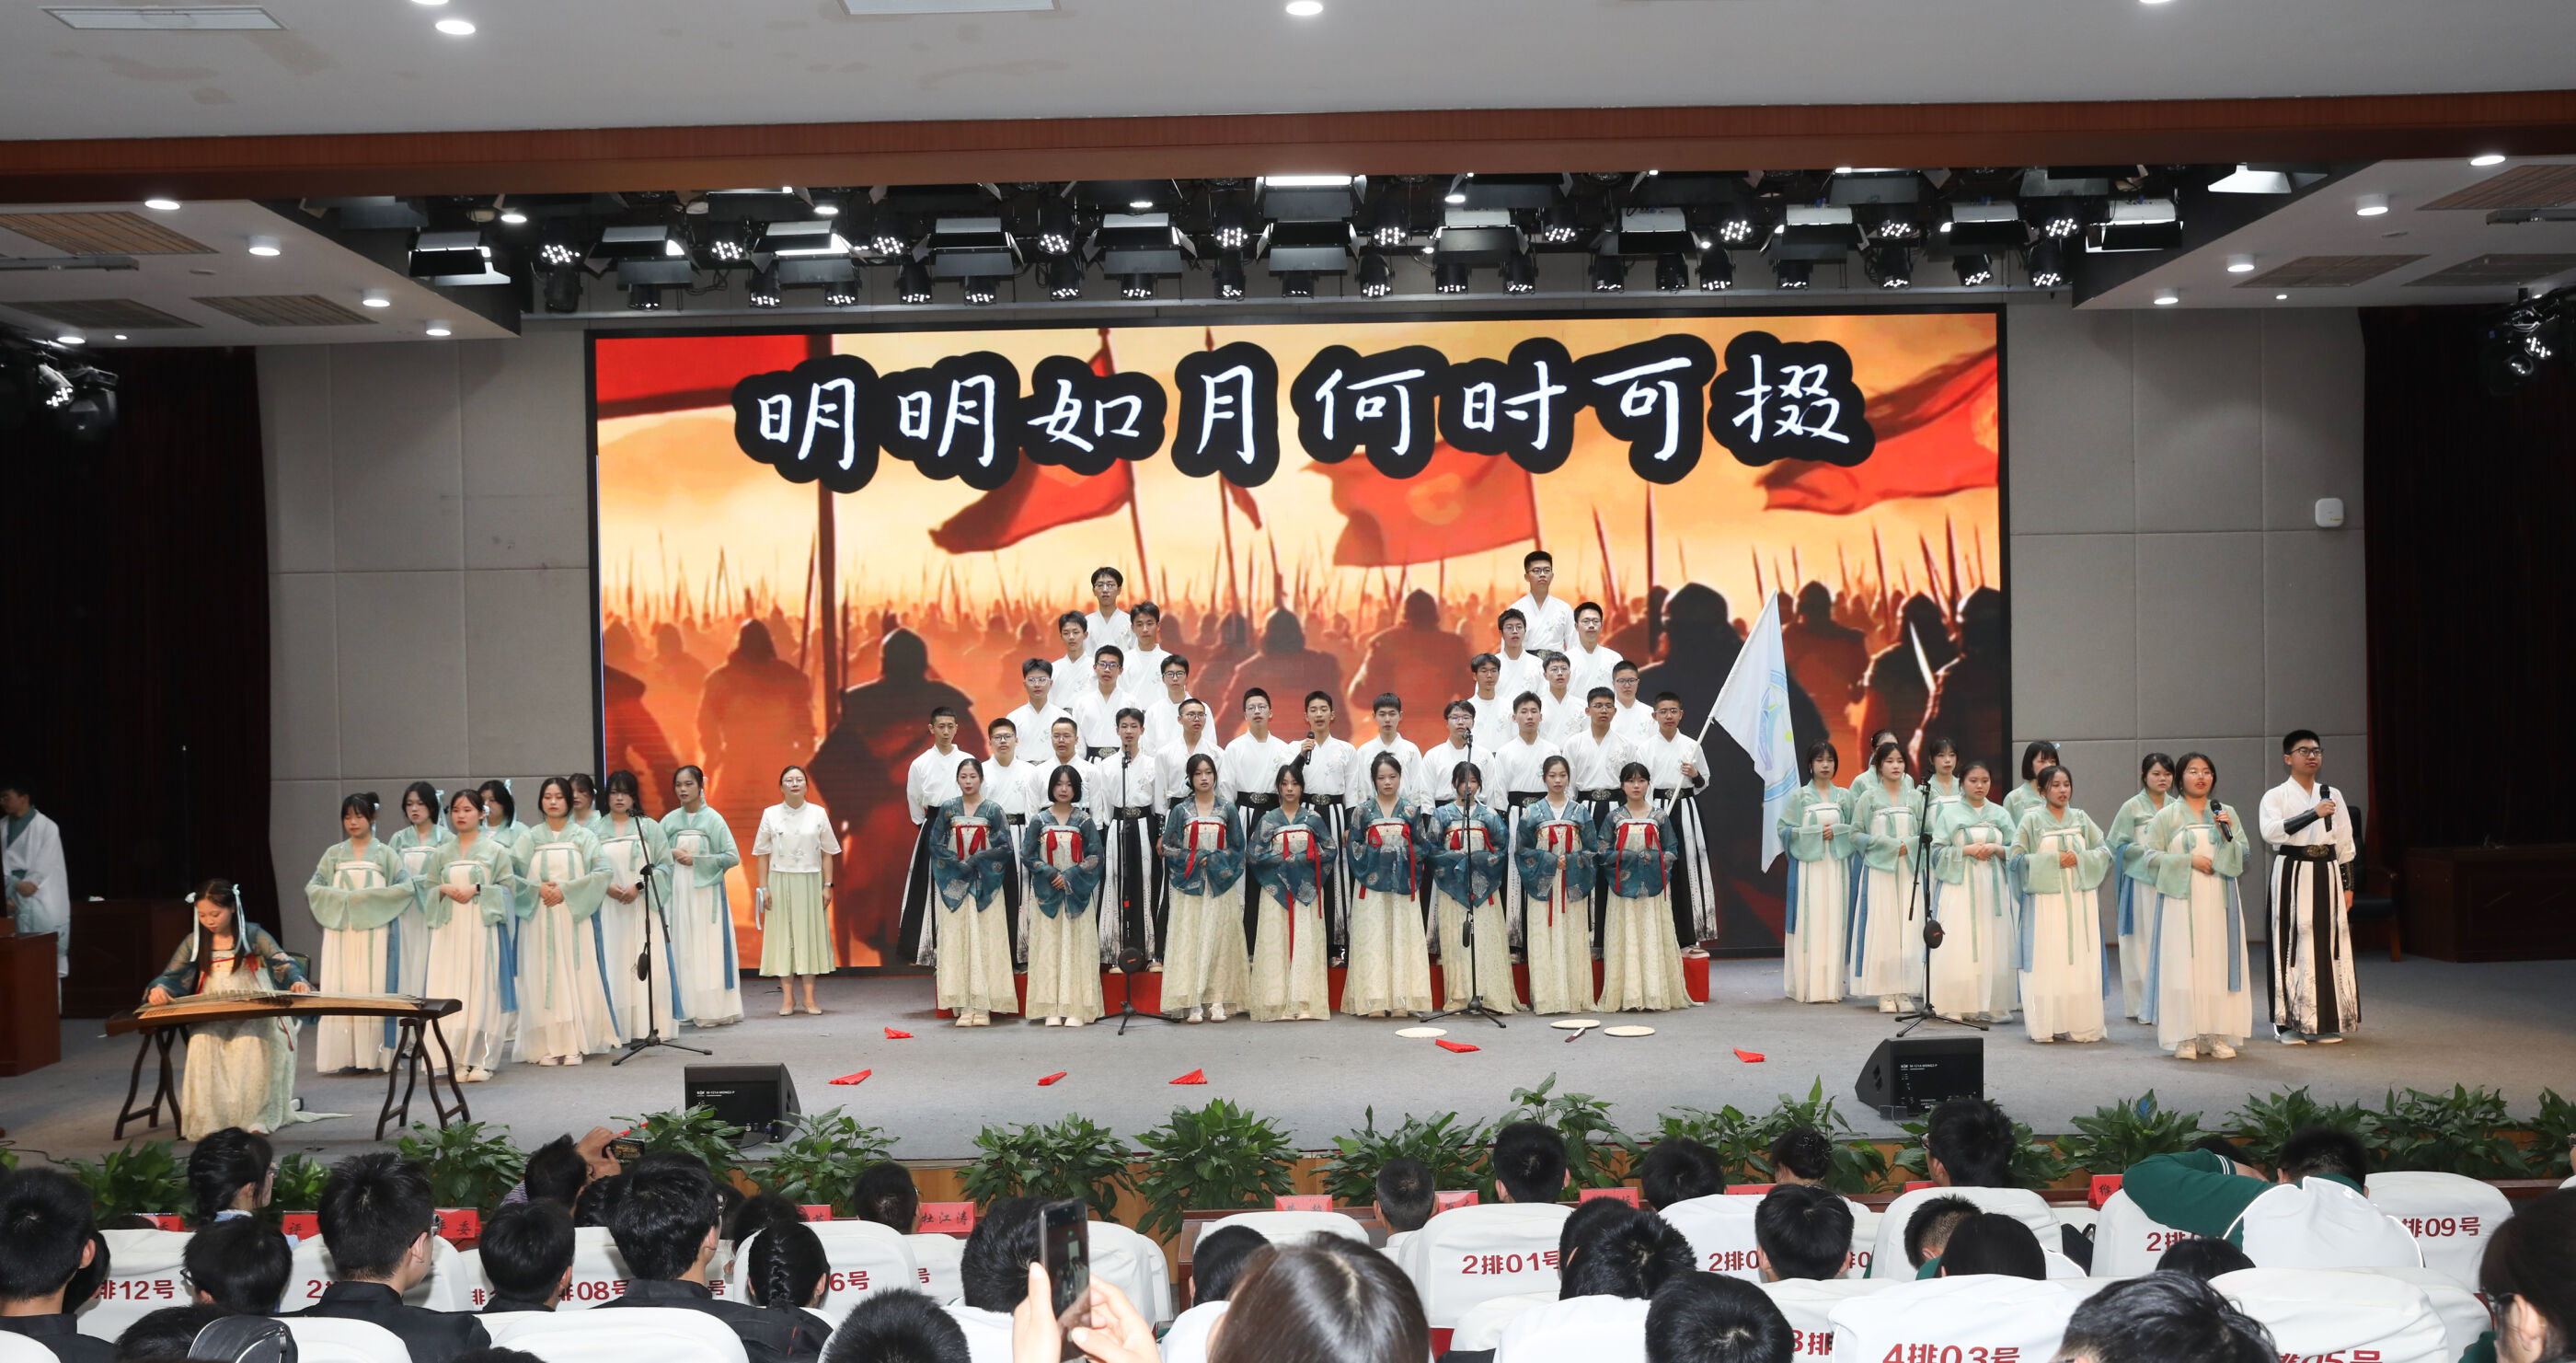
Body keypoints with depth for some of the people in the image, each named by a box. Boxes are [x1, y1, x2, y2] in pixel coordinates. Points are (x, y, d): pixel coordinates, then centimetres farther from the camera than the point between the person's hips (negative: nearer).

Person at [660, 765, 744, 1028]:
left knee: (709, 949, -5)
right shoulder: (669, 820, 8)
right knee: (682, 949, 0)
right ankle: (689, 1009, 4)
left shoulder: (713, 819, -2)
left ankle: (714, 1009, -2)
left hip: (706, 891, -3)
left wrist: (696, 860, -10)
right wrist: (673, 853, -8)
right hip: (678, 892, 3)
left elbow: (733, 857, -6)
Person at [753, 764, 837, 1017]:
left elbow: (827, 853, 6)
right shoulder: (770, 814, 3)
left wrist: (827, 885, 0)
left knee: (810, 936, 2)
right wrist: (763, 887, -3)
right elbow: (762, 854, 4)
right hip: (780, 881, -1)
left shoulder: (818, 814, 4)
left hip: (810, 882, 1)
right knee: (783, 936, 0)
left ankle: (809, 997, 8)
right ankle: (787, 998, 5)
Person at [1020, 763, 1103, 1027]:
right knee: (1048, 946, -2)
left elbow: (1095, 855, 0)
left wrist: (1069, 876, -10)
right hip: (1047, 892, 0)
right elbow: (1028, 853, 1)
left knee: (1077, 946, -3)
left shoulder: (1084, 820, 4)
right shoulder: (1040, 820, 5)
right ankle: (1052, 1009, 0)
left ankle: (1075, 1008, -1)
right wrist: (1051, 874, -11)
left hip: (1077, 892, 0)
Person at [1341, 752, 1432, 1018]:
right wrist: (1371, 853, -8)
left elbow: (1420, 846, 10)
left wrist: (1406, 852, -8)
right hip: (1371, 881, -1)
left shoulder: (1410, 810, 9)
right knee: (1371, 937, -4)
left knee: (1402, 934, -1)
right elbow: (1353, 844, 6)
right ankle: (1371, 999, -3)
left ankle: (1401, 997, 2)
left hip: (1403, 883, 1)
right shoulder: (1364, 809, 6)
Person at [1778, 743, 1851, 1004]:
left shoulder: (1844, 797, 12)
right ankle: (1807, 985, -4)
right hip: (1808, 866, -2)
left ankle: (1831, 985, 2)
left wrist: (1836, 831, -7)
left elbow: (1856, 830, 12)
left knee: (1835, 922, -1)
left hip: (1836, 866, 2)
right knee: (1809, 923, -6)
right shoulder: (1799, 796, 4)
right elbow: (1784, 829, -1)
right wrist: (1816, 833, -10)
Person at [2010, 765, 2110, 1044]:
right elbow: (2017, 857, -4)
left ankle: (2078, 1024, 4)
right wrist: (2053, 860, -11)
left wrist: (2079, 858, -8)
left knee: (2081, 962, -1)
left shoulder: (2081, 818, 12)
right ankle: (2046, 1026, -1)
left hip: (2080, 899, 3)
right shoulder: (2031, 820, 3)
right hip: (2046, 902, -3)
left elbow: (2104, 851, 9)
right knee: (2046, 963, -5)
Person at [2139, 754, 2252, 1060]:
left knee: (2218, 963, -2)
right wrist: (2189, 860, -10)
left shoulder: (2226, 813, 13)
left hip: (2218, 900, 2)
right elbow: (2150, 856, -1)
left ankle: (2218, 1036, 3)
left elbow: (2243, 857, 9)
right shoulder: (2166, 816, 5)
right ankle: (2184, 1038, -4)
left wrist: (2227, 835, -9)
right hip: (2181, 900, -2)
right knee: (2182, 964, -7)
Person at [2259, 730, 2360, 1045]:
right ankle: (2290, 1022, 1)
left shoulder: (2332, 795, 12)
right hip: (2292, 874, -4)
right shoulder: (2276, 796, -1)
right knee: (2293, 944, -4)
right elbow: (2270, 831, -20)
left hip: (2326, 874, 4)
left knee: (2329, 942, 3)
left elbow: (2345, 844, 14)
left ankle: (2327, 1021, 12)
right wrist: (2313, 814, -26)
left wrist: (2347, 886, 9)